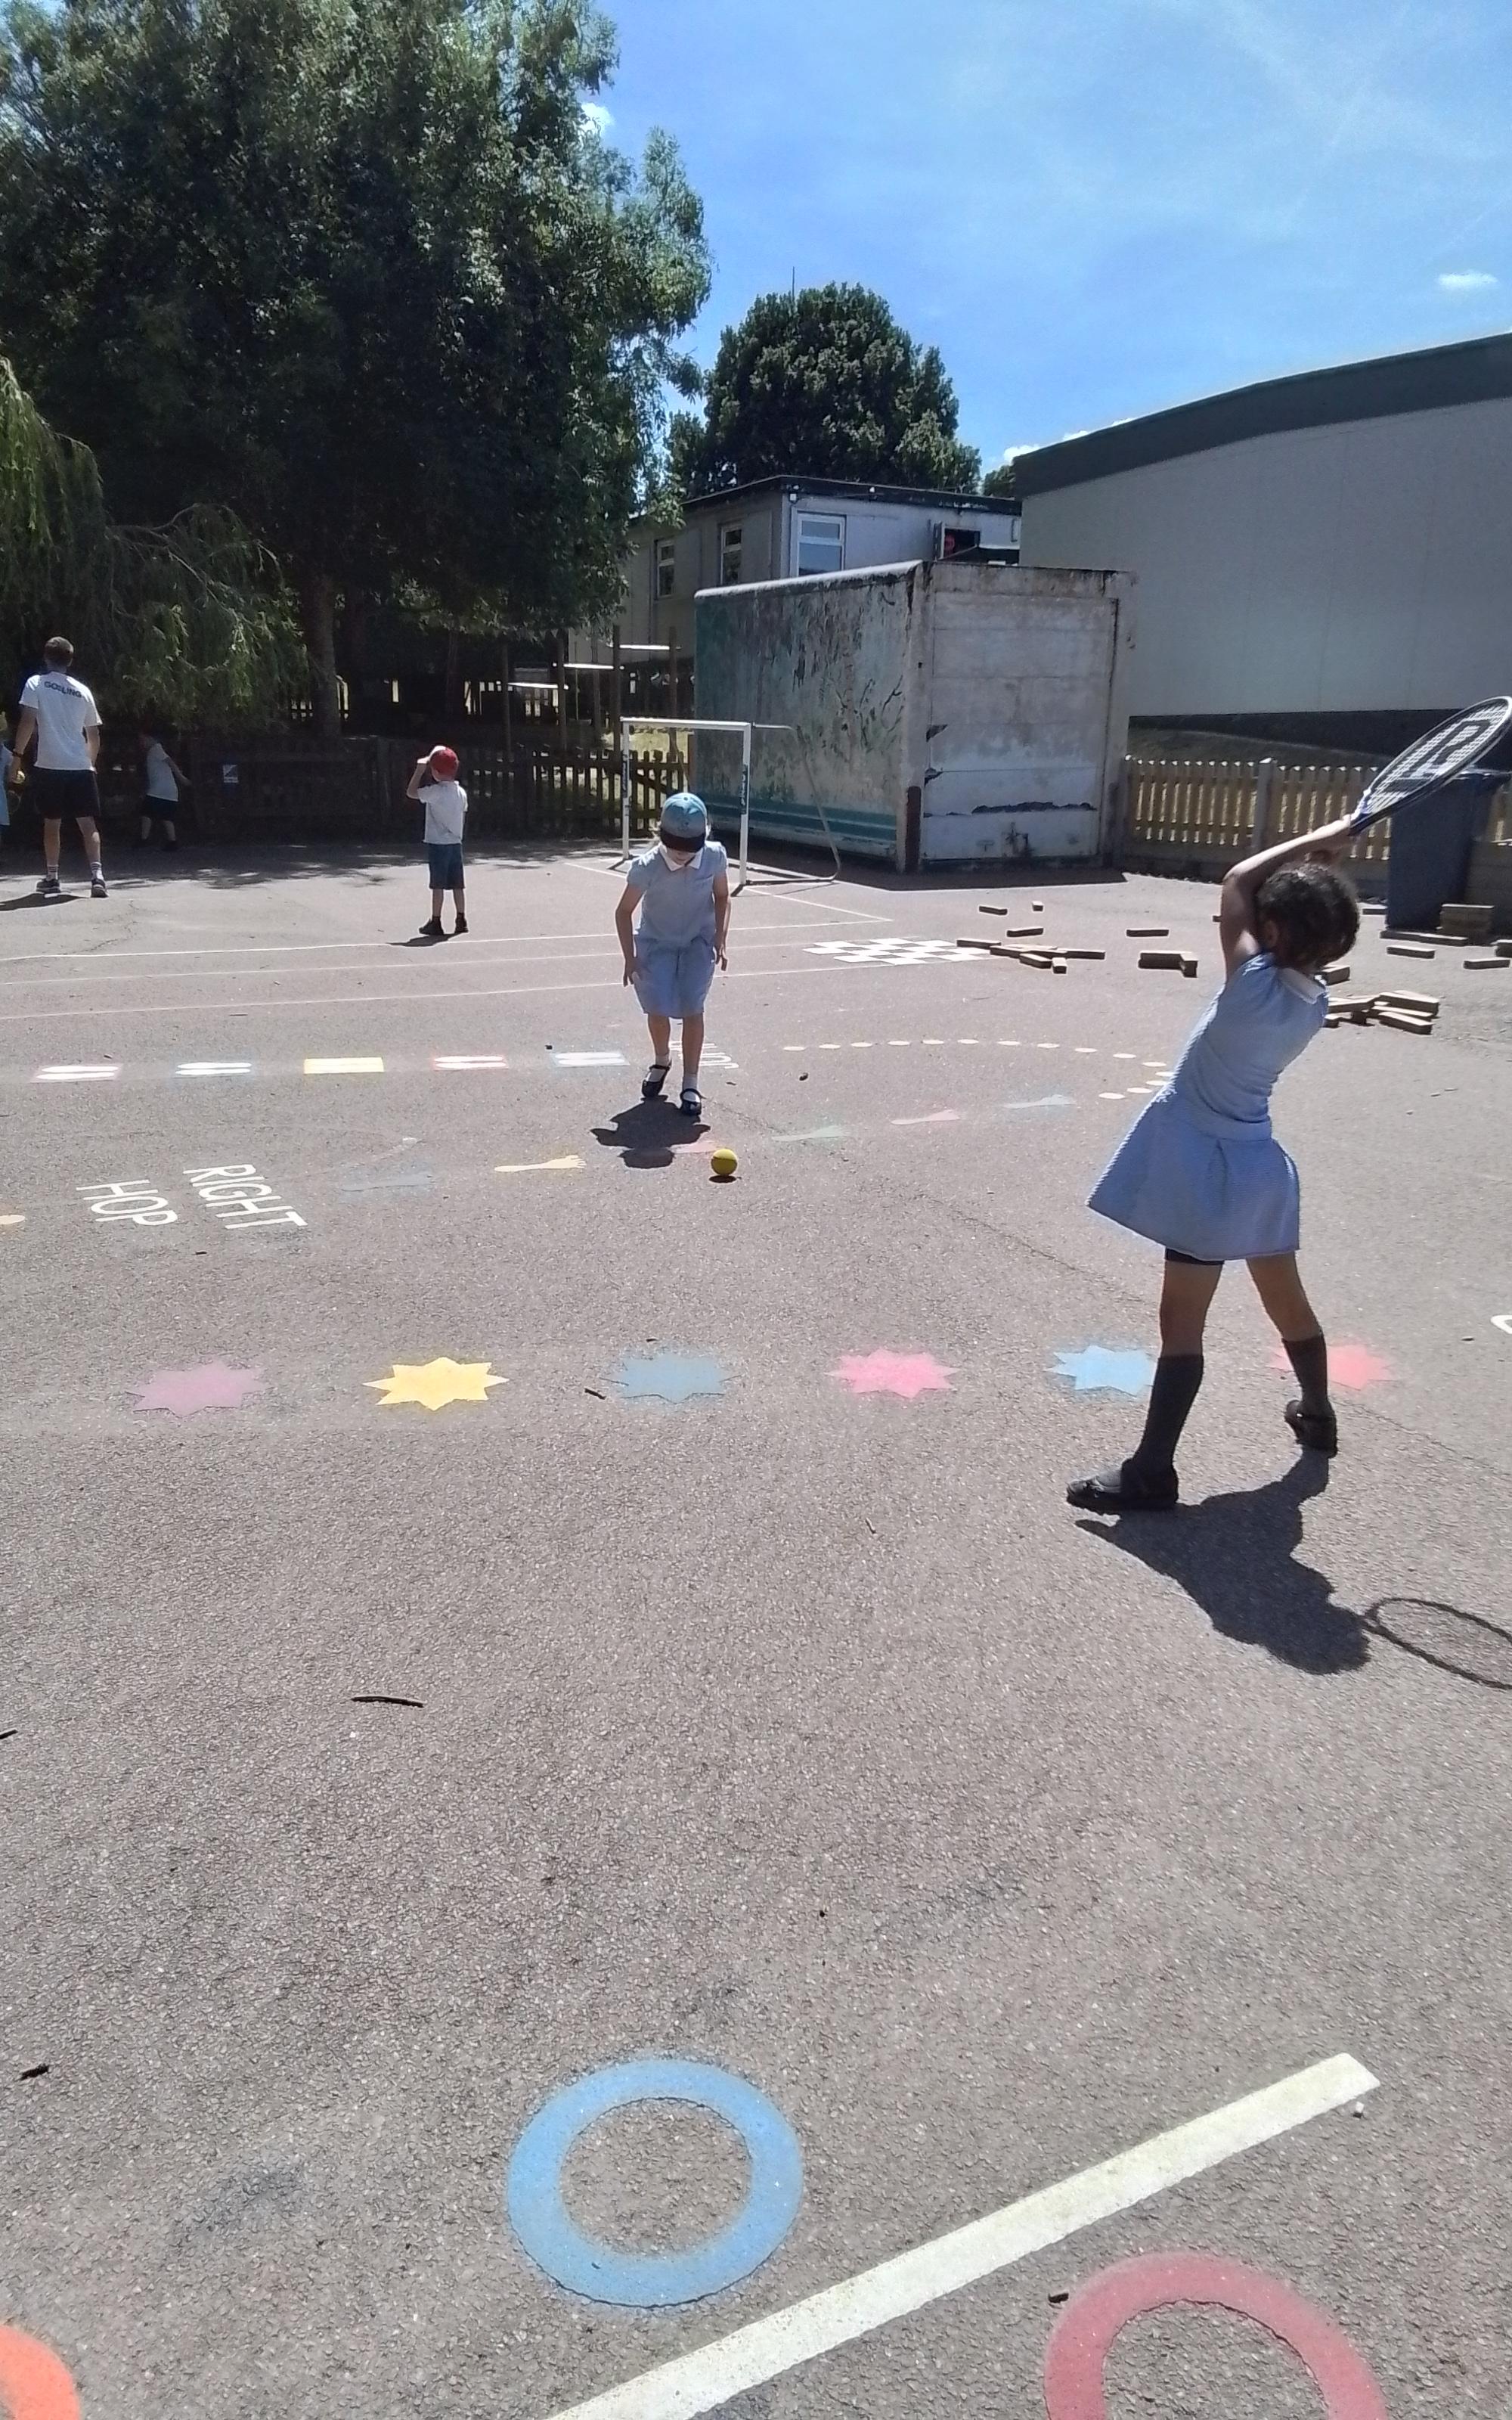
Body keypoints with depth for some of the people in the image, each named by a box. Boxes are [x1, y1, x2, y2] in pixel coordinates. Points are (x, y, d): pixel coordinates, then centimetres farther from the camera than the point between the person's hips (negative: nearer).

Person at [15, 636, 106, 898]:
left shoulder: (36, 683, 1)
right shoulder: (82, 691, 11)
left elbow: (28, 722, -9)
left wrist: (18, 754, 0)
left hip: (49, 767, -2)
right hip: (81, 767, 2)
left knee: (52, 823, 8)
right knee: (88, 823, 0)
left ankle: (51, 879, 11)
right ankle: (97, 875, -14)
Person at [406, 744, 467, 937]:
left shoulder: (436, 792, -15)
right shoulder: (461, 792, 5)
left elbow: (411, 792, -8)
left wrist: (420, 769, -4)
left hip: (438, 843, -6)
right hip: (456, 843, 6)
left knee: (438, 885, -3)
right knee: (457, 884, 9)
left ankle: (436, 923, 0)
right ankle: (461, 920, 12)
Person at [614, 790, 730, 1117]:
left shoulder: (714, 857, -17)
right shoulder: (647, 866, -23)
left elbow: (721, 897, 2)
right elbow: (624, 911, -11)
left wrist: (720, 940, -8)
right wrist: (630, 958, -15)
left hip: (698, 942, 1)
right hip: (657, 943, -1)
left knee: (692, 1007, -12)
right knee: (657, 1006, -12)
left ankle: (690, 1085, -2)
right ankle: (661, 1061, 22)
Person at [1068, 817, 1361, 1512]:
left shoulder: (1256, 985, -24)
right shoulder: (1314, 1000, -2)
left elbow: (1237, 882, -12)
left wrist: (1318, 840, -5)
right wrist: (1320, 872, 0)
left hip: (1210, 1169, -8)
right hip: (1258, 1165, 8)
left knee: (1182, 1323, -4)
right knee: (1287, 1301, 24)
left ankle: (1151, 1473, 1)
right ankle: (1318, 1416, 45)